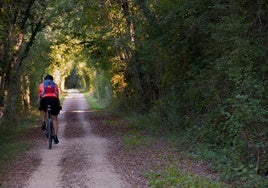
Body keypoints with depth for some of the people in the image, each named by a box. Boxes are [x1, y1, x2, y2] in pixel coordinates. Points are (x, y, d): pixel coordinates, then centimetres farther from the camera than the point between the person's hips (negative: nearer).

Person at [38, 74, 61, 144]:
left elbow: (40, 97, 29)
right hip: (53, 100, 0)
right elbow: (57, 97, 30)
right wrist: (59, 106, 41)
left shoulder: (41, 85, 28)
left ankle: (43, 122, 15)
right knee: (55, 119, 11)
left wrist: (40, 106, 42)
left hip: (44, 100, 0)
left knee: (43, 110, 37)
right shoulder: (55, 85, 29)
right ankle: (55, 136, 1)